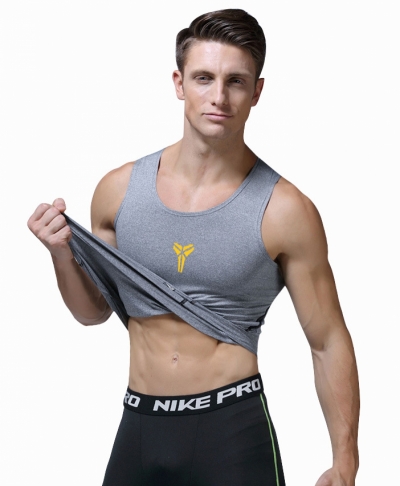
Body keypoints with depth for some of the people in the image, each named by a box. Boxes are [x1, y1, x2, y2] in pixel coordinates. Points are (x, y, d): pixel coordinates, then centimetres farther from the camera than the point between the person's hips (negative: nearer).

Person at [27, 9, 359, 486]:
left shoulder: (285, 211, -11)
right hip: (138, 427, 4)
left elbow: (329, 344, -5)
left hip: (234, 429, -3)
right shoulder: (119, 190, 0)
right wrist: (63, 254, -5)